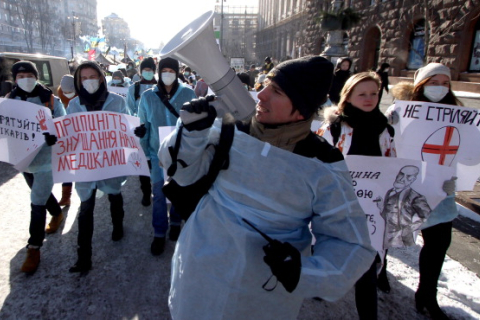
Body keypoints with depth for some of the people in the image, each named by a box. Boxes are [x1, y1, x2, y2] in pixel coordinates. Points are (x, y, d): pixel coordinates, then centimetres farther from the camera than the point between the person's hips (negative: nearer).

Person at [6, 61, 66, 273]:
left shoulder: (50, 100, -8)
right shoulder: (10, 100, 3)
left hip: (45, 158, -5)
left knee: (37, 204, -4)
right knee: (42, 194, 23)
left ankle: (34, 248, 7)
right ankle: (58, 214, 51)